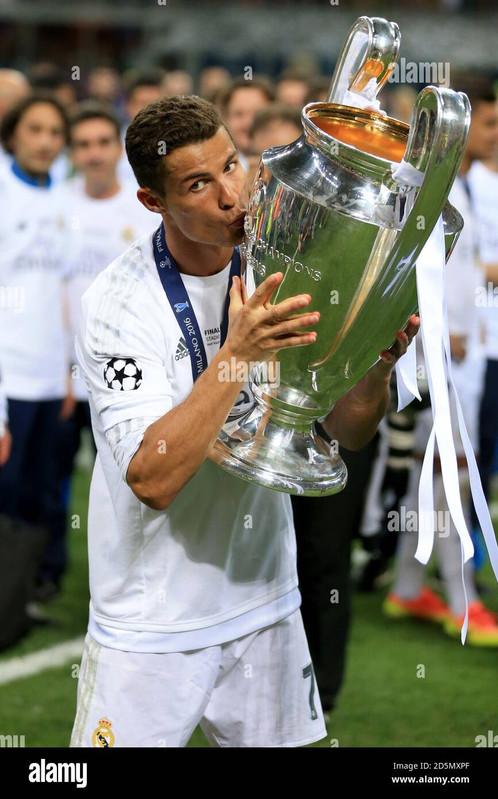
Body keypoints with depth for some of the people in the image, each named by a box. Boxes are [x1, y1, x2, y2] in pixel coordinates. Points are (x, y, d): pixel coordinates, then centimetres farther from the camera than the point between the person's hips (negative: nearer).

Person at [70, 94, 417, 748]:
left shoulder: (278, 270, -3)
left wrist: (378, 363, -21)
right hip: (150, 623, -4)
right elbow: (153, 479, -28)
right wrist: (238, 353, -35)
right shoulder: (118, 303, -18)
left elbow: (348, 431, 0)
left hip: (266, 599, 4)